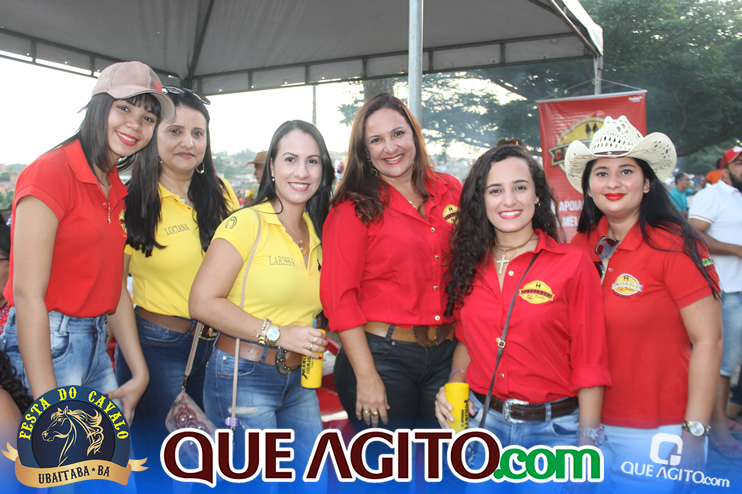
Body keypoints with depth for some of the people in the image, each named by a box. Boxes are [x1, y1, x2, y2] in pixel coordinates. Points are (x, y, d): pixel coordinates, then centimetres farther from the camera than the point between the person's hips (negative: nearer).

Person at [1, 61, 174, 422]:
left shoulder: (116, 191, 12)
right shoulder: (51, 172, -13)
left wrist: (140, 373, 7)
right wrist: (49, 408, -21)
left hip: (95, 342, 8)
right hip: (45, 344, -8)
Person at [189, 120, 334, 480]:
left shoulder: (317, 233, 10)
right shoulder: (246, 224, -11)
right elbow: (203, 302, -16)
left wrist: (314, 336, 1)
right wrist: (278, 333, -17)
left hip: (298, 382, 7)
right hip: (243, 379, -7)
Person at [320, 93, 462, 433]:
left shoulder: (450, 191, 6)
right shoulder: (355, 207, -6)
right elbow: (339, 296, -10)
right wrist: (366, 376, -13)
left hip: (446, 356, 5)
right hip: (383, 358, -4)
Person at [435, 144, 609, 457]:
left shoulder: (573, 263, -8)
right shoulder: (471, 264, 3)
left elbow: (590, 366, -8)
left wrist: (588, 448, -11)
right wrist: (454, 383, -4)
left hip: (553, 430, -3)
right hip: (479, 420, 3)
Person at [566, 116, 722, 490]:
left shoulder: (673, 245, -14)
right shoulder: (582, 245, 0)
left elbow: (708, 341, -14)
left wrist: (694, 435, -15)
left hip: (657, 434, -4)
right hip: (591, 427, 5)